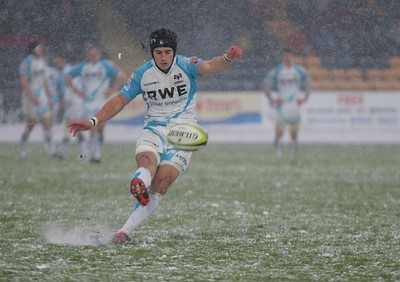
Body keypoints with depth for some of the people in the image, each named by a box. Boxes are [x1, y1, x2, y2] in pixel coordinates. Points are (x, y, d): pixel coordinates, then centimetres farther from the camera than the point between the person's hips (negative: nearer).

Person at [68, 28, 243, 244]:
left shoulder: (186, 66, -8)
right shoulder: (142, 74, 1)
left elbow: (210, 67, -28)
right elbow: (119, 101, 8)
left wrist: (227, 59, -50)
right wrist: (93, 122, -2)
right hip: (153, 129, 3)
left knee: (161, 184, -16)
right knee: (146, 161, -32)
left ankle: (124, 232, -19)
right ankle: (139, 185, -66)